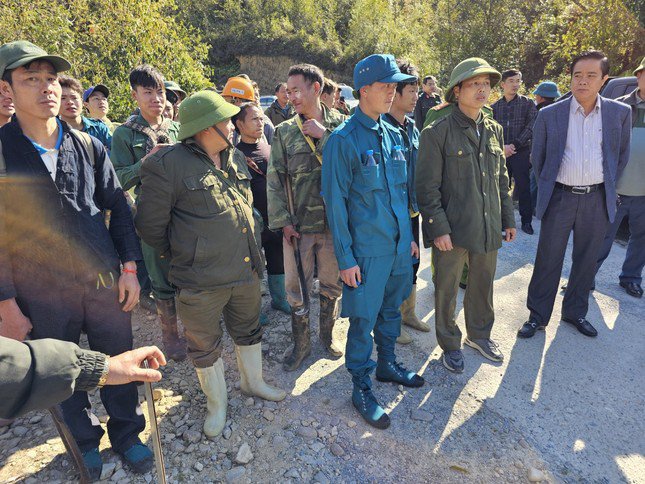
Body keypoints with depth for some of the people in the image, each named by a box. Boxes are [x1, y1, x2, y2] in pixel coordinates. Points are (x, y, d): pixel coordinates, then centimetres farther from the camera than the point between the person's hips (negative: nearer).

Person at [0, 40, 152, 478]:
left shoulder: (89, 146, 1)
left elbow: (119, 208, 4)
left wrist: (130, 267, -1)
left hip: (106, 284, 2)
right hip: (43, 296, -1)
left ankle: (127, 434, 38)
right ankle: (85, 440, 43)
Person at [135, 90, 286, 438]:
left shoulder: (236, 158, 7)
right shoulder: (168, 164, -15)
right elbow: (150, 225, -9)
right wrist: (185, 255, 2)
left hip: (247, 271, 6)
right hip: (201, 281, -5)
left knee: (248, 331, 23)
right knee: (205, 347, 14)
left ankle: (253, 381, 48)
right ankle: (216, 403, 38)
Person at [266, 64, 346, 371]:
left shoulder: (340, 125, 0)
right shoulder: (284, 132, 1)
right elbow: (274, 181, 0)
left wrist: (323, 136, -15)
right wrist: (283, 221, -5)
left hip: (335, 220, 0)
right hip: (298, 224, 0)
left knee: (332, 283, 14)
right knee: (296, 287, 8)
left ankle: (327, 334, 38)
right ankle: (301, 344, 29)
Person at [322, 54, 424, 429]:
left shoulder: (394, 134, 8)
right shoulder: (343, 140, -12)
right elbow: (335, 202, -12)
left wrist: (410, 235, 15)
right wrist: (345, 257, -13)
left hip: (399, 243, 7)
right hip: (367, 248, -6)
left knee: (391, 308, 20)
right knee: (363, 317, 5)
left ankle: (388, 363, 41)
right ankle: (362, 386, 23)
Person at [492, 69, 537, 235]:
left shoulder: (528, 103, 3)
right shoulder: (495, 106, 9)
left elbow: (531, 127, -5)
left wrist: (514, 145, -13)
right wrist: (501, 147, -11)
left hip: (521, 153, -2)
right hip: (500, 153, 2)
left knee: (523, 187, 0)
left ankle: (526, 221, 12)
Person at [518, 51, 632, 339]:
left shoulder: (620, 113, 2)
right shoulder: (549, 115, -3)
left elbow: (622, 155, 13)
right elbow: (537, 157, 7)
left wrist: (607, 186, 12)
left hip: (597, 200, 2)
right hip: (560, 197, -2)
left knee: (586, 260, 13)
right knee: (548, 260, 4)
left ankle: (575, 312, 31)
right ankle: (537, 315, 18)